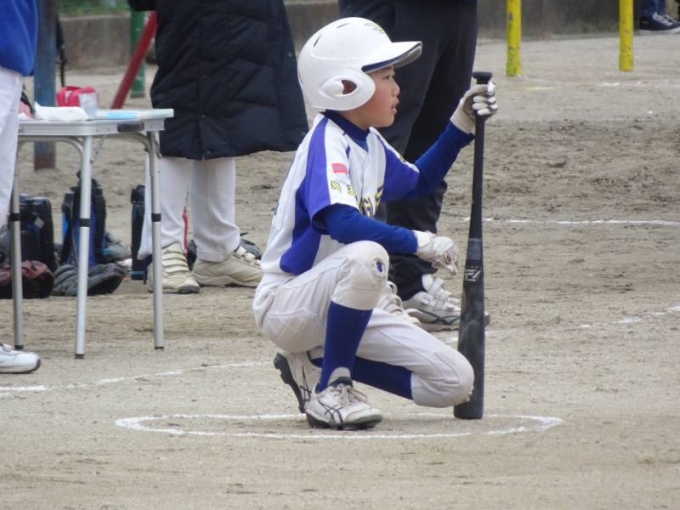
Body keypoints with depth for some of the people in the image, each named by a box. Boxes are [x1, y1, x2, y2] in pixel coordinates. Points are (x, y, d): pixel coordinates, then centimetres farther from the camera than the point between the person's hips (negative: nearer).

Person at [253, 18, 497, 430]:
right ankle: (330, 388, -23)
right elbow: (341, 222, -36)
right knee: (366, 256, -40)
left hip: (345, 305, 9)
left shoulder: (370, 144, 9)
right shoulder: (327, 144, -18)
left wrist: (460, 127, 17)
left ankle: (317, 362, 9)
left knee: (454, 383, -3)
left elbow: (419, 183, 29)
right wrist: (418, 242, -32)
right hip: (286, 304, -9)